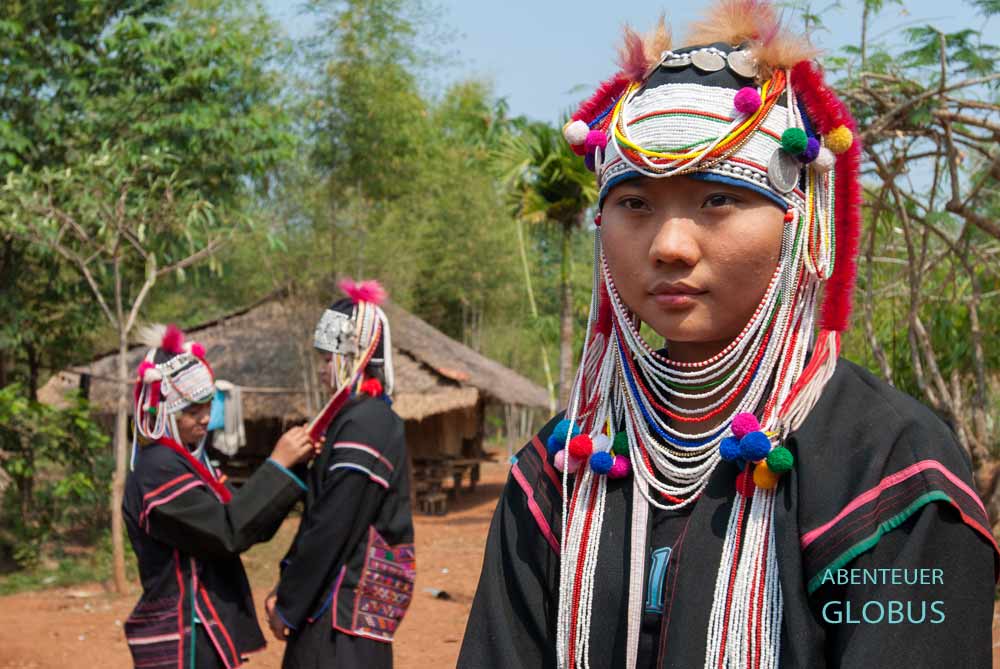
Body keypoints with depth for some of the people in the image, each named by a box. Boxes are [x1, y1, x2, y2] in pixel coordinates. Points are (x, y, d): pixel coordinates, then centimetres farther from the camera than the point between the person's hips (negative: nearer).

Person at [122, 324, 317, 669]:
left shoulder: (187, 461, 13)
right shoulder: (158, 470, -18)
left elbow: (244, 515, 9)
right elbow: (227, 531, -24)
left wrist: (293, 464, -5)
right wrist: (277, 465, -20)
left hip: (202, 633, 10)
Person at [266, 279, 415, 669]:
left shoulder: (363, 425, -18)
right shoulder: (375, 418, 13)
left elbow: (332, 528, -20)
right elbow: (321, 515, 15)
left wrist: (288, 604, -12)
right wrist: (286, 586, 11)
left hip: (347, 606, -9)